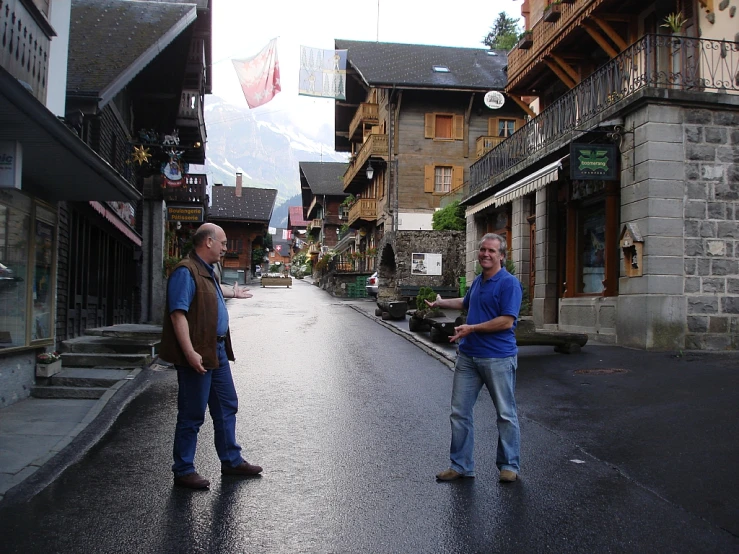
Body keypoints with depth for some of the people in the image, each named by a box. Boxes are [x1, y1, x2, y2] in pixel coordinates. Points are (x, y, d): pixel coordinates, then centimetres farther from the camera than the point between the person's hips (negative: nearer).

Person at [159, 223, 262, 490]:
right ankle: (183, 471, 13)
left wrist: (232, 292, 58)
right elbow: (178, 314, -24)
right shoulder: (186, 272, -16)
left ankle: (231, 460, 30)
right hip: (198, 354, -10)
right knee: (192, 415, 0)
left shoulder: (207, 272, 16)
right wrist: (189, 352, -31)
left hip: (217, 351, 10)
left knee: (227, 407, 17)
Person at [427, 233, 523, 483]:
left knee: (506, 414, 7)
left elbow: (507, 321, -21)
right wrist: (441, 302, 37)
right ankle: (460, 465, 18)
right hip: (468, 356, 8)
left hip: (498, 357, -8)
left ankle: (509, 465, 21)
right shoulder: (478, 281, 13)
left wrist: (472, 328, -20)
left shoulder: (509, 283, -12)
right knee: (459, 412, 8)